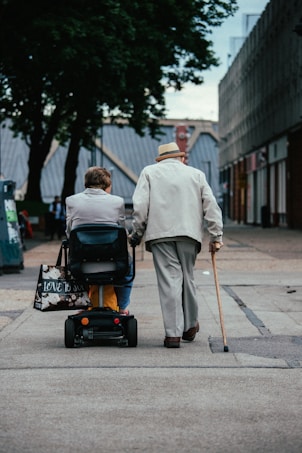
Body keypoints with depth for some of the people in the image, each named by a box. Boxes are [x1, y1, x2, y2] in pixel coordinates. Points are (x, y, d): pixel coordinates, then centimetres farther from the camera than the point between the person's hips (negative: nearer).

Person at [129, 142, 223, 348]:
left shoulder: (149, 172, 10)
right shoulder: (196, 174, 16)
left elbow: (140, 205, 0)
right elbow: (211, 206, 8)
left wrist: (137, 233, 7)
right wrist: (216, 236, 8)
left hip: (160, 233, -2)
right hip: (189, 233, 2)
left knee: (169, 280, -4)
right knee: (187, 277, 14)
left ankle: (173, 333, -7)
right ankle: (190, 326, 25)